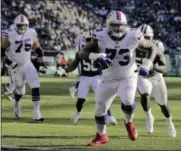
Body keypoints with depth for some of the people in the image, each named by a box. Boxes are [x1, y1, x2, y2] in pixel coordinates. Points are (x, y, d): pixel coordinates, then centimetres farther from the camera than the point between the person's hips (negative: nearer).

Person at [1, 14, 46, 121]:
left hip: (28, 65, 3)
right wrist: (8, 61, -20)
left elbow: (37, 47, 11)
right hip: (16, 67, -3)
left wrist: (41, 61, 12)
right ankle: (16, 104, 45)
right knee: (20, 91, 9)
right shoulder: (9, 35, -16)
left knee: (36, 87, -15)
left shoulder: (31, 34, -4)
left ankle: (37, 113, -10)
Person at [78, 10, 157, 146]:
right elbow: (82, 54, -18)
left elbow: (152, 47, -1)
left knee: (128, 102, -27)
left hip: (128, 78, -2)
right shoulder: (102, 38, -17)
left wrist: (147, 65, -14)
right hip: (109, 80, 2)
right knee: (100, 109, 7)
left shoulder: (133, 37, -17)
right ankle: (101, 136, 34)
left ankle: (129, 123, 7)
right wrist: (96, 56, -36)